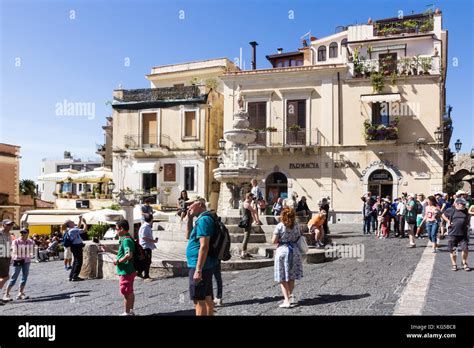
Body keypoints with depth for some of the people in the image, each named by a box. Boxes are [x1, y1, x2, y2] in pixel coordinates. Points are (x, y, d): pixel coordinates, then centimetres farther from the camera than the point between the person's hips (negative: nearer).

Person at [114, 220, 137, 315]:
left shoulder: (126, 240, -21)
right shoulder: (127, 239, 11)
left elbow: (129, 255, -32)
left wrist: (118, 261, -20)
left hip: (126, 271, -10)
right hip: (130, 270, 10)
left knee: (126, 293, 2)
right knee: (130, 292, 19)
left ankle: (127, 313, 12)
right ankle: (131, 311, 30)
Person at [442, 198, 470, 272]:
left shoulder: (465, 211, 9)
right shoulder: (451, 210, -4)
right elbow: (443, 215, 10)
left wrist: (467, 223, 10)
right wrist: (448, 221, -2)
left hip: (463, 234, 3)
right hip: (453, 234, -3)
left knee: (465, 249, -2)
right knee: (453, 250, 5)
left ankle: (464, 263, 21)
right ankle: (454, 264, 20)